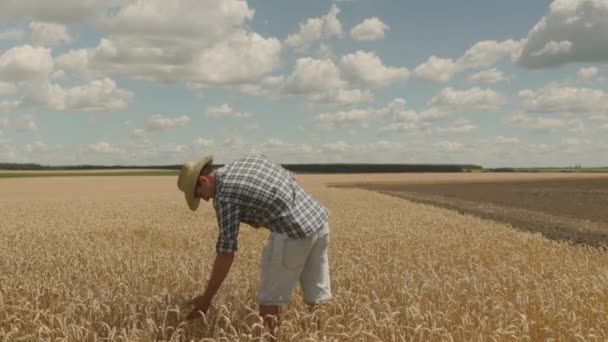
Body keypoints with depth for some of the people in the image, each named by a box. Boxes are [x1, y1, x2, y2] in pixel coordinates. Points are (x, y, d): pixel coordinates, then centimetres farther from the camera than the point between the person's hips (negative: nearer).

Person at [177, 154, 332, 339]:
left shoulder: (224, 195, -6)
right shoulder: (248, 159, 16)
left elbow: (226, 252, -7)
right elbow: (291, 179, 22)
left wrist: (206, 297, 1)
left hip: (293, 232, -8)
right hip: (320, 220, 8)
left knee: (269, 301, 7)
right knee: (316, 299, 13)